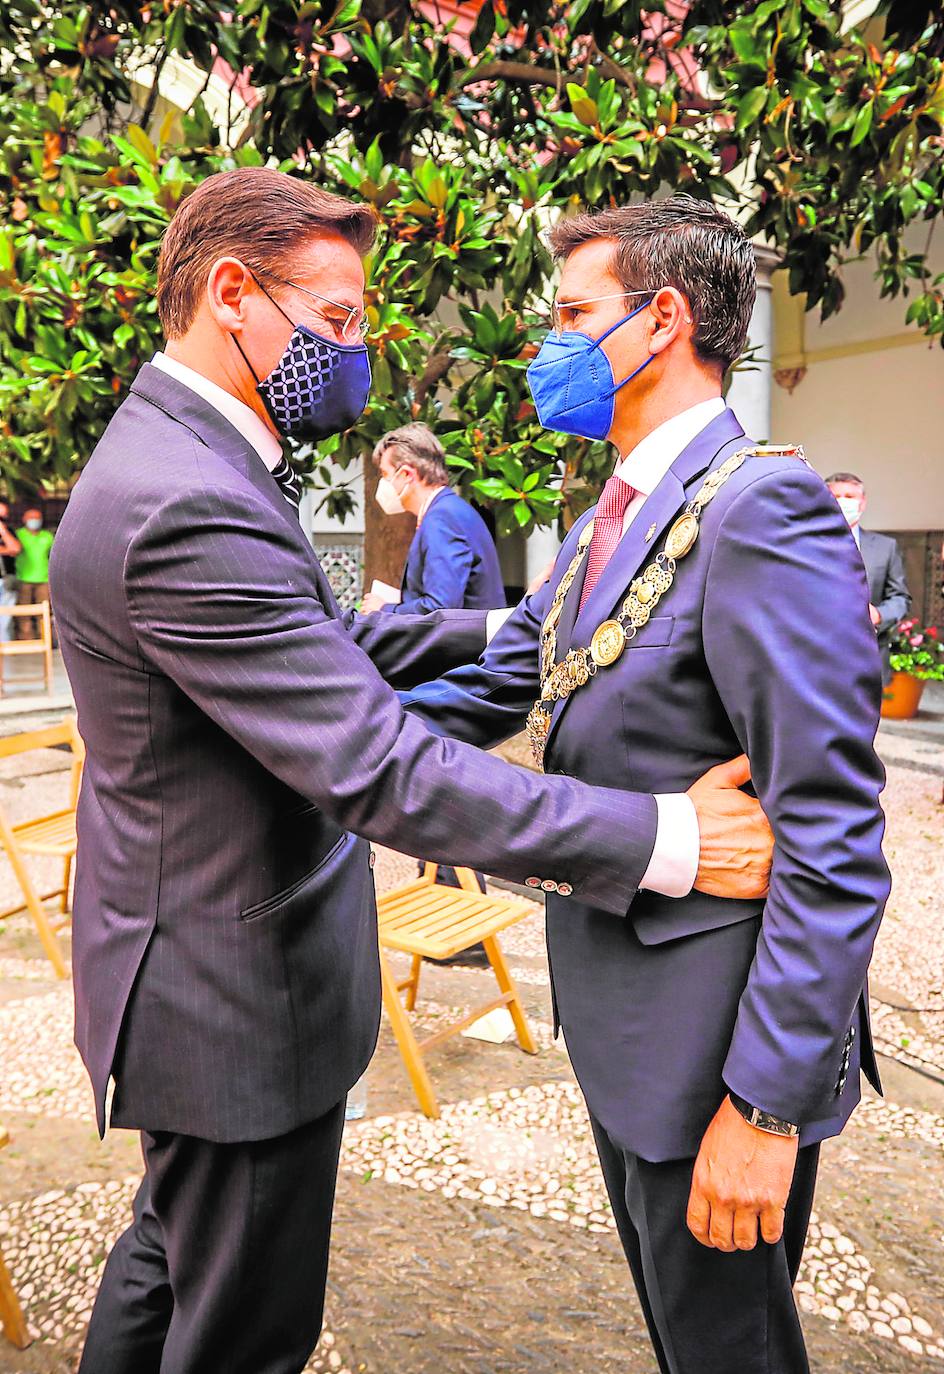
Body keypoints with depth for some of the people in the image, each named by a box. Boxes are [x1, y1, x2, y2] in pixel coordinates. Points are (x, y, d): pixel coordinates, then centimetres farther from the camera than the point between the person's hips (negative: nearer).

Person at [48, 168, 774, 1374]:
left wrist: (500, 631, 7)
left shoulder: (172, 463, 6)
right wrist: (665, 838, -28)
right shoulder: (188, 508, -29)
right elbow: (376, 768, -32)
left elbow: (319, 642, 11)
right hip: (238, 1002, -10)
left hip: (196, 975, 10)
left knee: (175, 1251, 30)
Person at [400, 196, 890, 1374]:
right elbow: (493, 688, 10)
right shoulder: (606, 523, 9)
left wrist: (768, 1103, -22)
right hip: (618, 1013, 8)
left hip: (712, 1041, -8)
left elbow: (833, 841, -24)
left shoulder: (762, 509, -22)